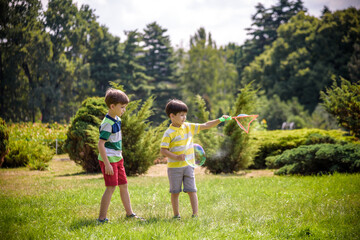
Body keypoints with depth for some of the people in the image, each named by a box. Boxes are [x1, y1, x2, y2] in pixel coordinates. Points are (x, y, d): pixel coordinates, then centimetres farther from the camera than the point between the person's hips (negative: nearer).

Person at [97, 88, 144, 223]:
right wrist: (107, 164, -24)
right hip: (109, 159, -9)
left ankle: (129, 213, 24)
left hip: (117, 159, 9)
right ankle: (102, 218, -3)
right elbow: (100, 144, -23)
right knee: (111, 187, -8)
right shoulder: (107, 124, -20)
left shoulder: (117, 119, 9)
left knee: (123, 185, 13)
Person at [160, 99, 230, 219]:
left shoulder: (189, 127, 6)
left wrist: (220, 120, -4)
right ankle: (176, 214, 17)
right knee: (175, 191, 6)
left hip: (188, 165, 3)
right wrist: (176, 157, -23)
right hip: (174, 167, -3)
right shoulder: (169, 133, -9)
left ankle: (195, 214, -1)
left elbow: (205, 126, 6)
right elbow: (163, 150, -11)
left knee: (191, 190, -1)